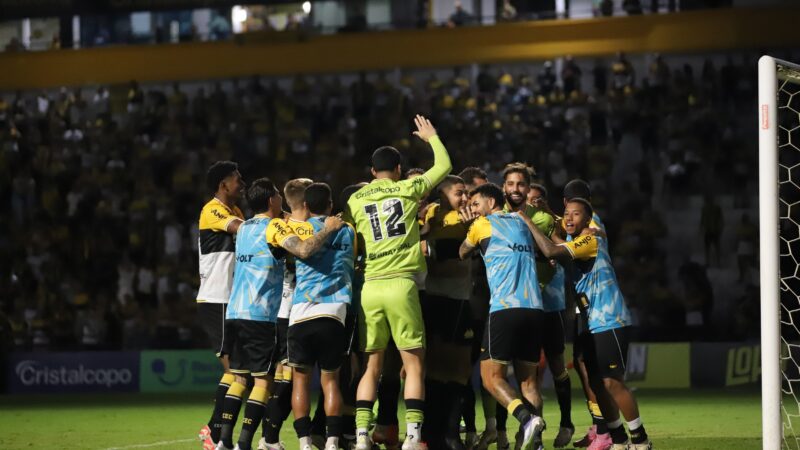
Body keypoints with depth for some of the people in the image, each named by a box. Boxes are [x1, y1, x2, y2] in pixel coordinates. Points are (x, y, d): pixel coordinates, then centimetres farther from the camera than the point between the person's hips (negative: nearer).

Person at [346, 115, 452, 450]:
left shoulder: (355, 200, 9)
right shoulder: (408, 189, 4)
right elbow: (444, 166, 17)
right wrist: (431, 137, 33)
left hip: (368, 288, 3)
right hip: (400, 285, -3)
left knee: (372, 365, 9)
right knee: (413, 363, 1)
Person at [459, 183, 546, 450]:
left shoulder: (483, 224, 6)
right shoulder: (521, 223, 21)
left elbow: (461, 254, 17)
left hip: (504, 308, -6)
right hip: (534, 309, 6)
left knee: (491, 377, -3)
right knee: (527, 380, 8)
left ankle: (527, 419, -26)